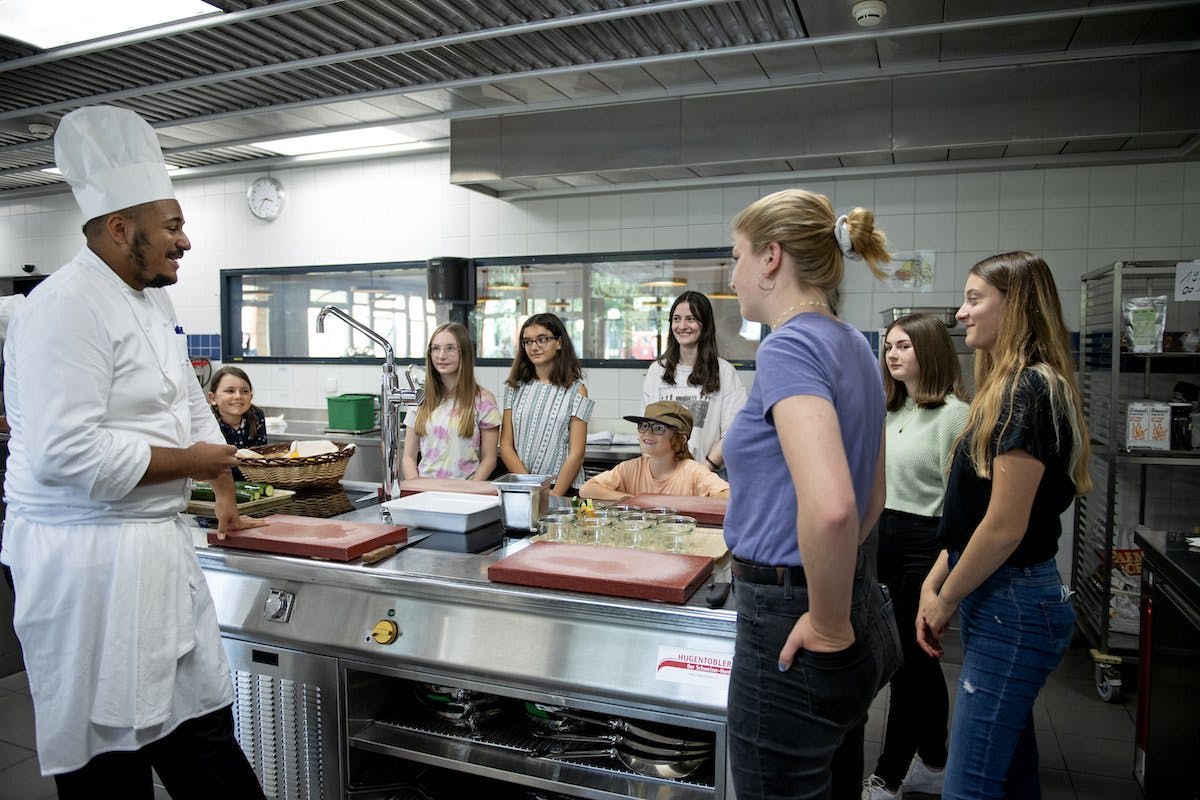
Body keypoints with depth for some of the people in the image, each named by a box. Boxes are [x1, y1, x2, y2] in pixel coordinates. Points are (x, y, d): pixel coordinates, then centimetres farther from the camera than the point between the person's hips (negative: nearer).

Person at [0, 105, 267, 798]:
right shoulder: (66, 308, -17)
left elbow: (194, 410, 21)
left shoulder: (154, 301, 13)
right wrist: (188, 462, -14)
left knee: (202, 722, 15)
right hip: (88, 555, -8)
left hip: (158, 542, 8)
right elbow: (66, 454, -26)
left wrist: (227, 504, 24)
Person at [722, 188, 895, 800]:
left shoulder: (790, 347, -20)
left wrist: (829, 627, -20)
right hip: (857, 605, 9)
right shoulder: (852, 346, 9)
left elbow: (829, 507, -34)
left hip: (794, 629, -9)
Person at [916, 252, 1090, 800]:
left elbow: (1005, 526, -21)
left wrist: (947, 600, -8)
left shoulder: (1028, 391, -18)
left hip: (1011, 608, -10)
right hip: (1002, 603, 10)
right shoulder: (1007, 388, 13)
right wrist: (934, 584, 8)